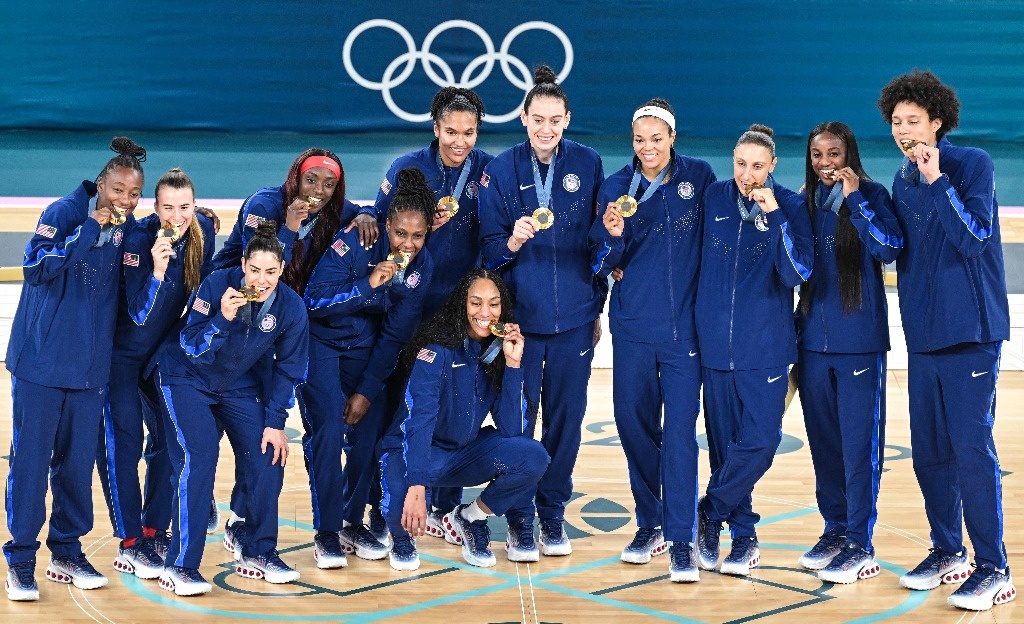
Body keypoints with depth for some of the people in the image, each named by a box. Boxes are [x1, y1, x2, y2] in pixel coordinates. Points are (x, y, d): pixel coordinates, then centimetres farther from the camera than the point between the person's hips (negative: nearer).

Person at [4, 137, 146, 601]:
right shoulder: (64, 212, -9)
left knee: (78, 462, 10)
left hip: (90, 366, 5)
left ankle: (67, 553, 22)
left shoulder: (129, 228, 5)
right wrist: (90, 229, -25)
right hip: (40, 360, -5)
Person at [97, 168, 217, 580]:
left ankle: (154, 531, 18)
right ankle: (130, 542, 0)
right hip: (122, 352, -5)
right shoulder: (139, 240, -26)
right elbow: (140, 315, -28)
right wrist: (158, 271, -42)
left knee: (170, 438, 6)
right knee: (123, 443, -8)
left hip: (166, 352, 5)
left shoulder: (202, 231, -12)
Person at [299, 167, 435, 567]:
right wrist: (368, 284, -40)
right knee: (329, 428, -16)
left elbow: (396, 334, -7)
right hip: (321, 342, -4)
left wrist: (367, 390, -8)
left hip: (365, 349, 4)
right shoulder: (354, 243, -24)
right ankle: (326, 533, -7)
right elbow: (315, 301, -27)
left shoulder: (421, 267, -12)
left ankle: (353, 523, 14)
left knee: (370, 430, -3)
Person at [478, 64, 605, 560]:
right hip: (519, 315, -1)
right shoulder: (501, 171, -3)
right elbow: (488, 249, -2)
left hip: (574, 316, 1)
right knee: (518, 421, 1)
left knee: (566, 417, 7)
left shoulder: (587, 165, 0)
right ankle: (519, 521, 14)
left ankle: (553, 514, 22)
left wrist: (598, 306, 8)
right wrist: (512, 243, -24)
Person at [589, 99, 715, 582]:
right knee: (633, 422, 7)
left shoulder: (699, 176, 0)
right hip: (633, 325, 2)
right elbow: (604, 264, 0)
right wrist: (612, 236, -21)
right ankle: (650, 524, 24)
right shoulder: (617, 186, 2)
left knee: (680, 431, -6)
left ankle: (682, 542, -2)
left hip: (685, 324, -2)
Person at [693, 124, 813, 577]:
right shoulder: (713, 199, 2)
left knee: (759, 441, -7)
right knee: (723, 444, 6)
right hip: (716, 344, 2)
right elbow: (694, 261, 11)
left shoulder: (790, 207, -4)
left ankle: (710, 514, 15)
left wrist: (774, 214, -22)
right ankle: (743, 535, 19)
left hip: (765, 347, -2)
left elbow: (797, 273, -16)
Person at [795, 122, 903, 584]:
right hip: (813, 339, 5)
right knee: (823, 440, 11)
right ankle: (835, 530, 23)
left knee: (859, 441, -3)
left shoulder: (871, 195, -3)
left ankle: (860, 545, 2)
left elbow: (889, 250, -18)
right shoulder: (805, 202, 10)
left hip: (860, 341, -5)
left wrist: (854, 199, -20)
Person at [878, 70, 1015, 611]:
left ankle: (993, 568, 0)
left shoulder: (973, 164, -7)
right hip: (923, 332, 7)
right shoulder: (903, 180, 12)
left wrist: (937, 180, -23)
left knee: (972, 446, -8)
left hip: (970, 330, -7)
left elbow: (974, 237, -18)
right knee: (929, 449, 10)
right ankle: (947, 551, 24)